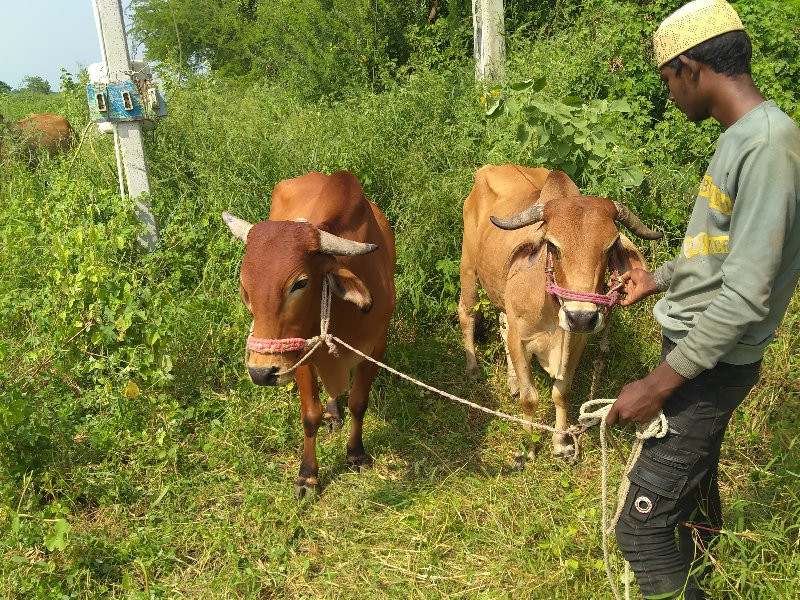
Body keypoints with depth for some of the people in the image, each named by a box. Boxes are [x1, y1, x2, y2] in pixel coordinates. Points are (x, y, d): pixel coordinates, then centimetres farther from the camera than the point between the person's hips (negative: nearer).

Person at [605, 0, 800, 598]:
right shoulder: (740, 137, 7)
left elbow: (745, 297, -27)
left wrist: (660, 384, -24)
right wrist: (660, 279, 34)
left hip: (714, 364, -10)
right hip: (696, 346, 10)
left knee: (642, 527, -6)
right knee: (694, 484, 27)